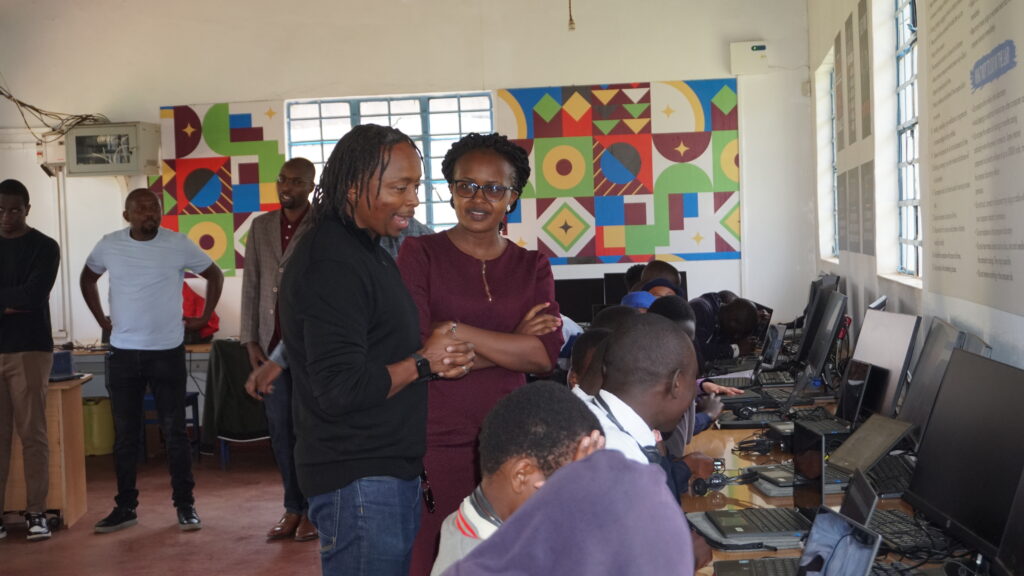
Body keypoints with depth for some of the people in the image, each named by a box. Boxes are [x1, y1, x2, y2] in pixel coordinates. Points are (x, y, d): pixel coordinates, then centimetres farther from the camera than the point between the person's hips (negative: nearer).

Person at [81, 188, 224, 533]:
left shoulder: (179, 245, -6)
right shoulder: (109, 245, 0)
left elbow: (215, 275, 8)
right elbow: (87, 278, 19)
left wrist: (204, 317, 3)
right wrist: (101, 319, 12)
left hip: (167, 353, -2)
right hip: (123, 354, 2)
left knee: (175, 432, 2)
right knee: (125, 435, 9)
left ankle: (185, 505, 12)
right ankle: (125, 507, 20)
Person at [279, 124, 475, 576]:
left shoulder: (369, 250, 13)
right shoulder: (332, 264, -19)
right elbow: (340, 389, -23)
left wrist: (435, 359, 2)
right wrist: (424, 362, -13)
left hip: (391, 469, 10)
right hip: (360, 482, -10)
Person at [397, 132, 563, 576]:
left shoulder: (532, 266, 7)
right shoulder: (419, 253, -2)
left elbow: (546, 354, -7)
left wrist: (455, 331, -14)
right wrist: (511, 344, -8)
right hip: (435, 439, -3)